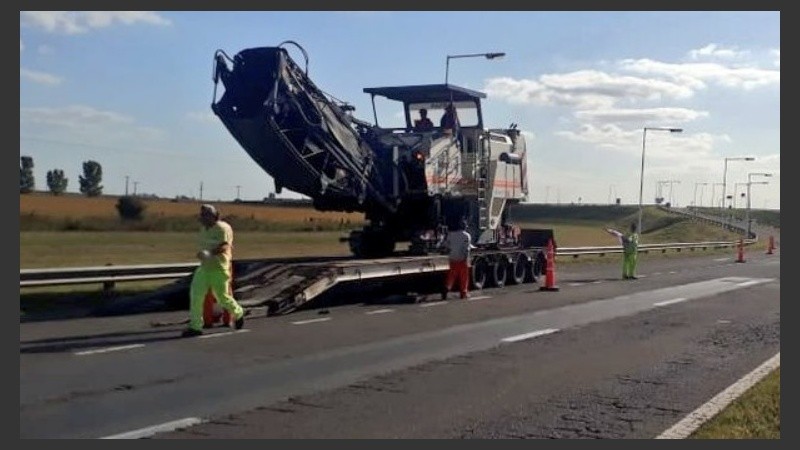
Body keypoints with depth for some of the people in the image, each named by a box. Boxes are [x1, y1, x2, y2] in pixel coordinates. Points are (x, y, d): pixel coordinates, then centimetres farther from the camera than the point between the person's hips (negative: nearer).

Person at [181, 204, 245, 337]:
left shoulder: (223, 228, -14)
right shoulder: (204, 229, 11)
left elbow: (224, 246, -26)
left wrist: (209, 253, -37)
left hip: (219, 268, -7)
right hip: (204, 267, 7)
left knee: (222, 296, 2)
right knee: (195, 294, -8)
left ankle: (238, 313, 31)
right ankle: (195, 326, -8)